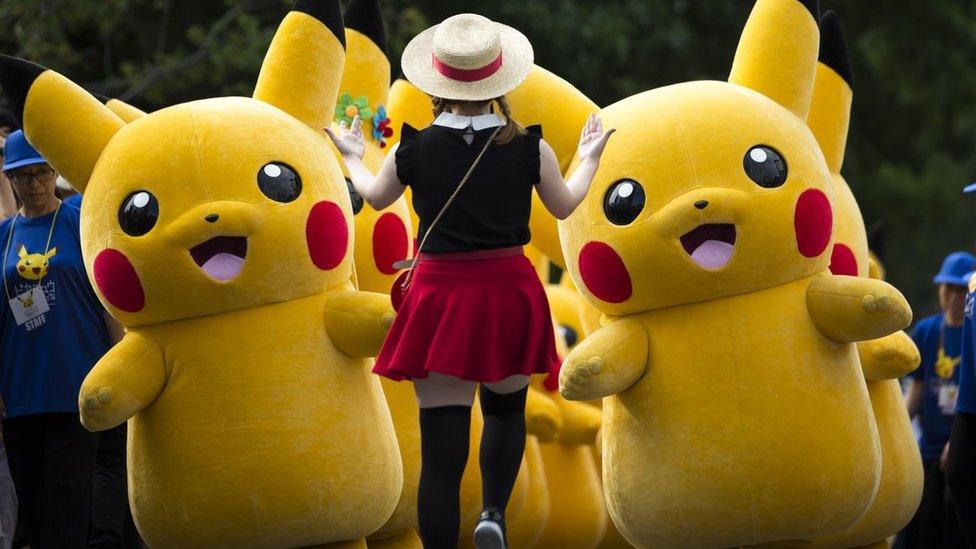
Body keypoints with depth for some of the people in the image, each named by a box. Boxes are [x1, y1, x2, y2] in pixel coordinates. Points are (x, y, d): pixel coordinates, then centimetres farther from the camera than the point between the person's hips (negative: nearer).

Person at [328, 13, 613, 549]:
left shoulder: (413, 150, -6)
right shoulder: (528, 149, -6)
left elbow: (376, 196, 15)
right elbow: (564, 204, 13)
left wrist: (352, 157, 36)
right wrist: (589, 158, 32)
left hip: (440, 293, -1)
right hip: (508, 289, 1)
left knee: (442, 436, 0)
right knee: (507, 409, 26)